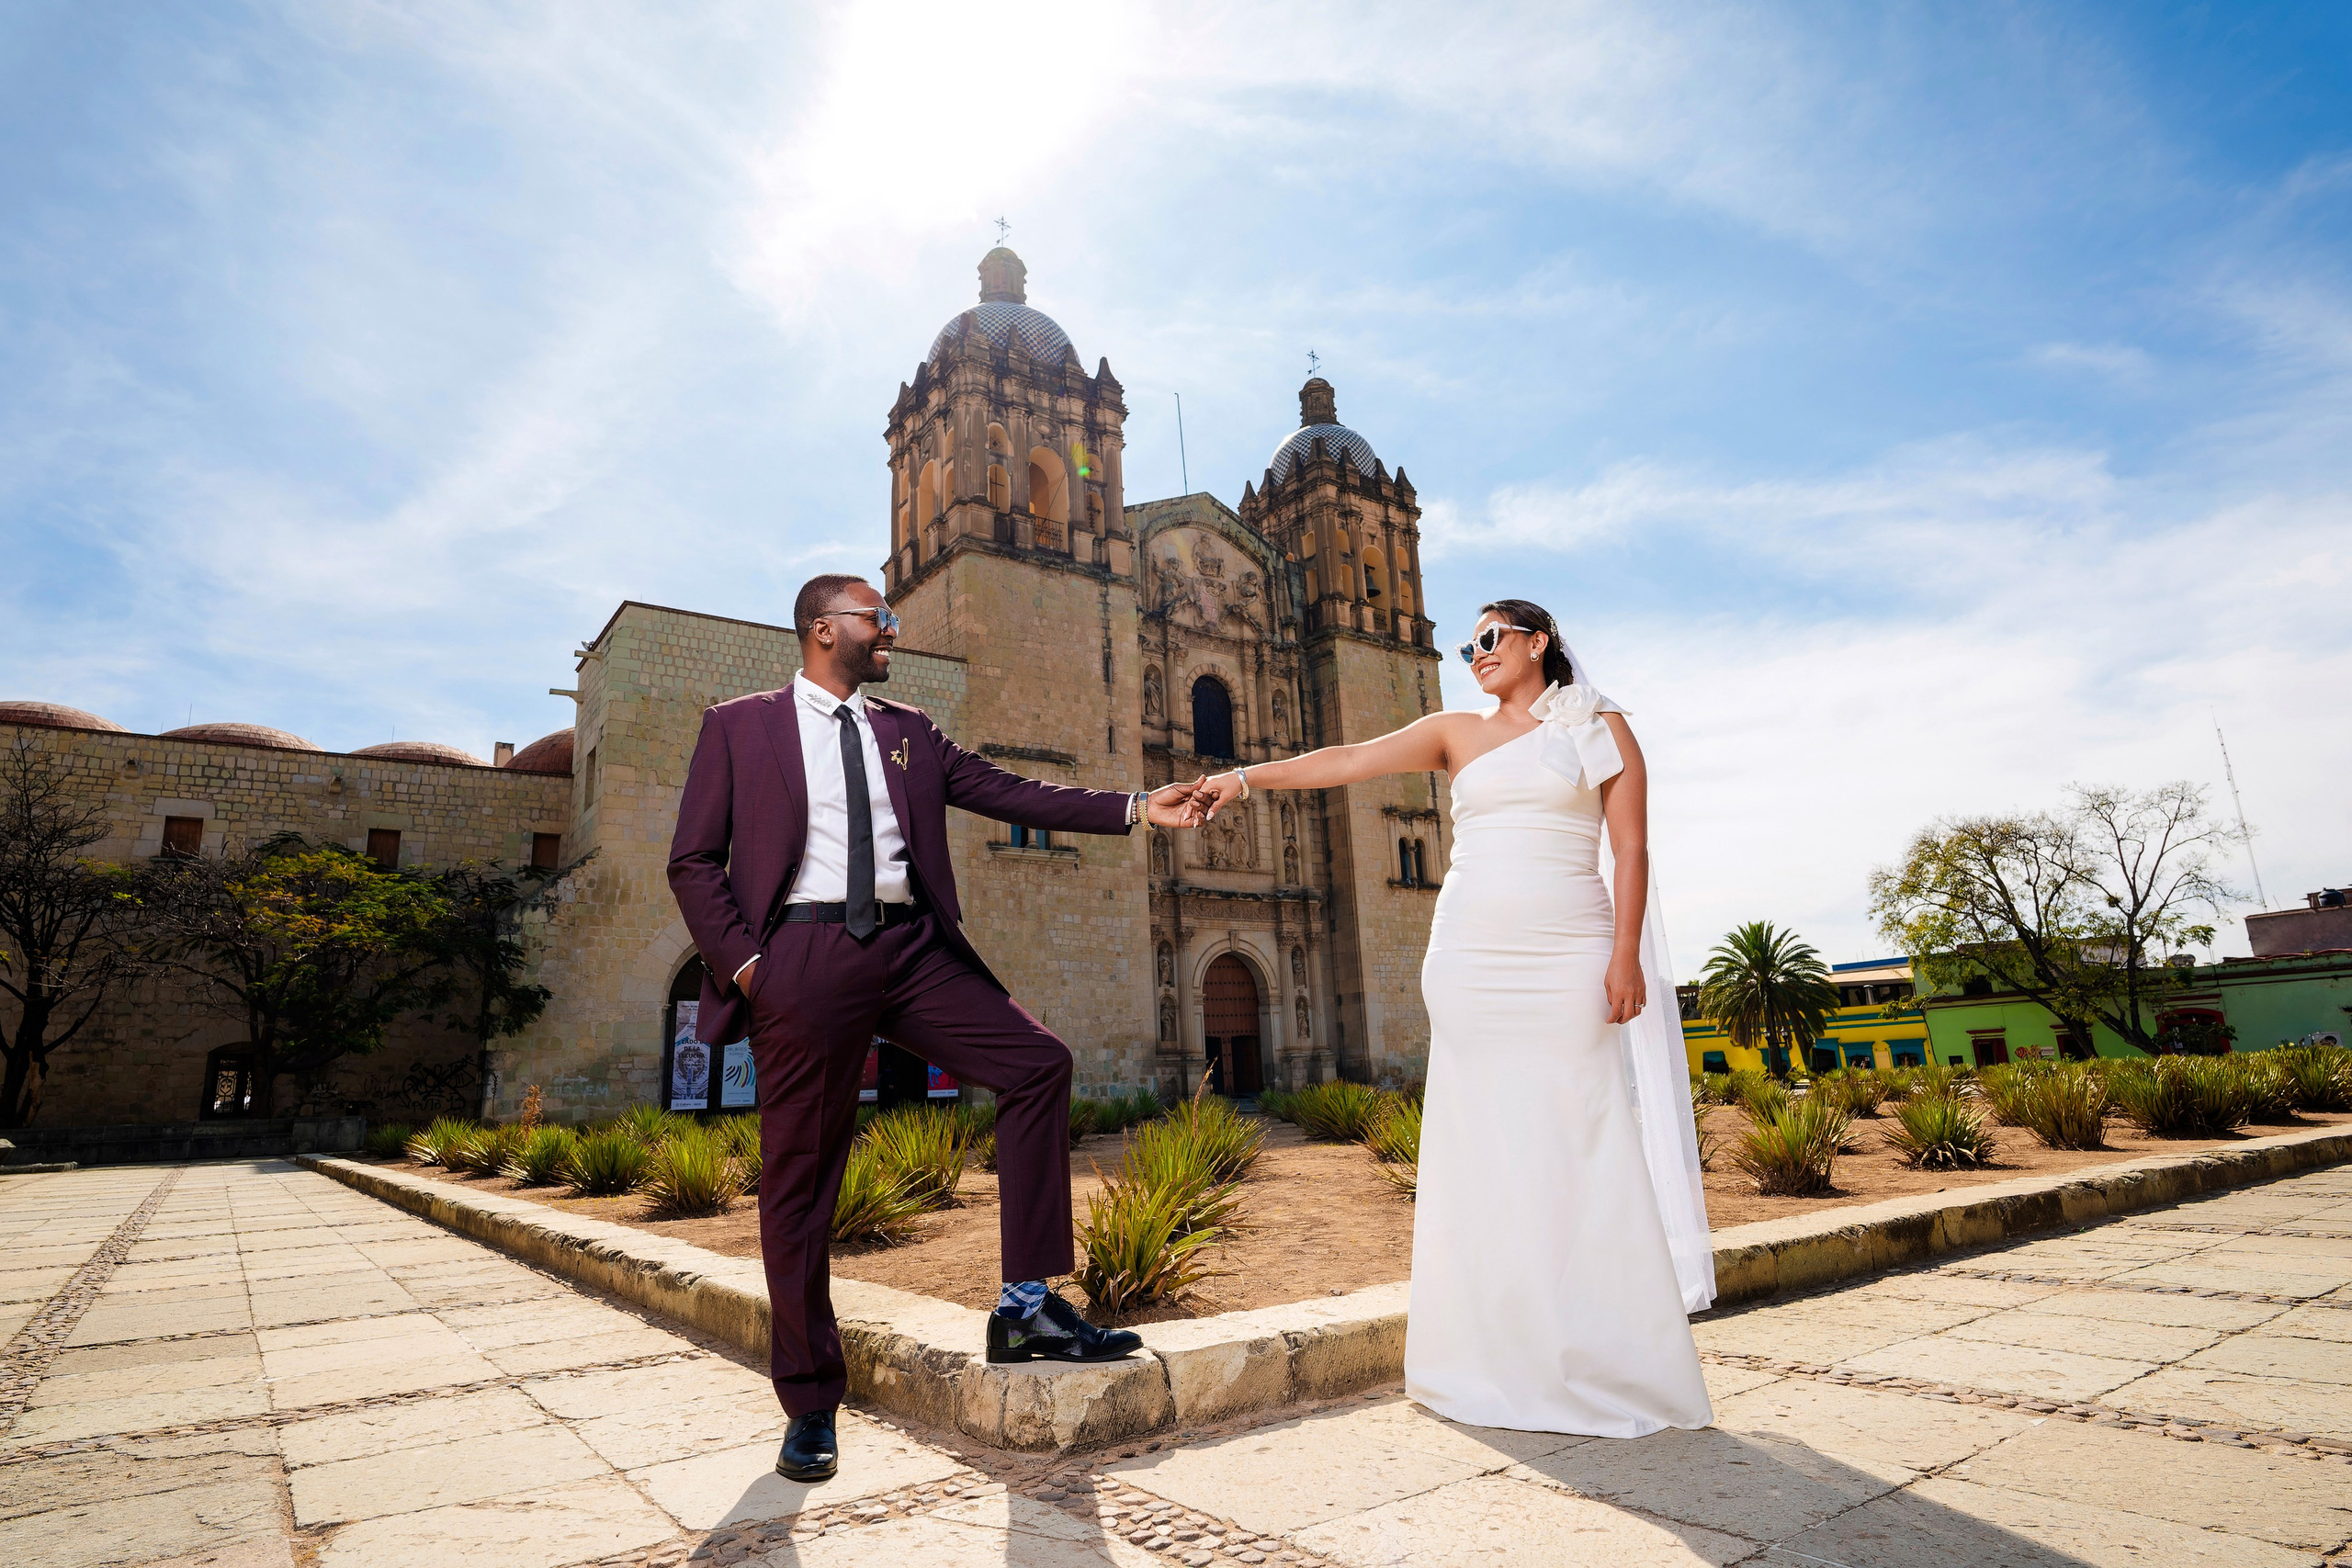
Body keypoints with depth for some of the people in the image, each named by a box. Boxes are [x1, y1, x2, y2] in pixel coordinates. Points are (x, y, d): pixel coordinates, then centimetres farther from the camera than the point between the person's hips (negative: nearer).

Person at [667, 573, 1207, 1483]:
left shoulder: (908, 733, 18)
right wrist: (743, 962, -10)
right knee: (798, 1179, 2)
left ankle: (1026, 1307, 1)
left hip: (909, 948, 4)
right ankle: (810, 1405, 18)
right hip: (805, 954, -4)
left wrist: (1134, 809, 4)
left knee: (1038, 1063, -9)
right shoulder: (739, 726, 8)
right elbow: (693, 861, 4)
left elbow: (1008, 794, 12)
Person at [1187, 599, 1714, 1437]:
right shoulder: (1457, 733, 13)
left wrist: (1625, 954, -9)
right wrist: (1247, 777, -3)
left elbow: (1632, 849, 1)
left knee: (1578, 1143, -5)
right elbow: (1347, 761, 5)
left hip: (1567, 958, -2)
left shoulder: (1601, 728, 8)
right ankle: (1501, 1360, 12)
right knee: (1482, 1149, 2)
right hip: (1470, 960, 3)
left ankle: (1604, 1365, 9)